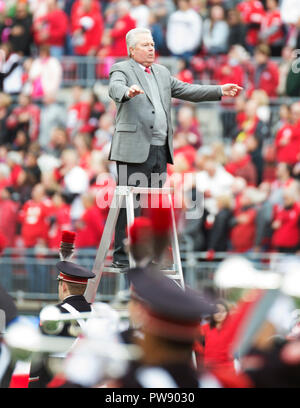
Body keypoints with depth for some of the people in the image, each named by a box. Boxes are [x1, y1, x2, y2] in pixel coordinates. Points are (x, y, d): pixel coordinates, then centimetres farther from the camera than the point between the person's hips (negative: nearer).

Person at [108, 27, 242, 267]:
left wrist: (220, 91, 12)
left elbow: (187, 91, 21)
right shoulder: (122, 70, -2)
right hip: (135, 149, -7)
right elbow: (115, 89, -22)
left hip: (160, 150, 7)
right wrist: (128, 92, -46)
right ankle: (122, 256, -3)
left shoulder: (162, 73, 21)